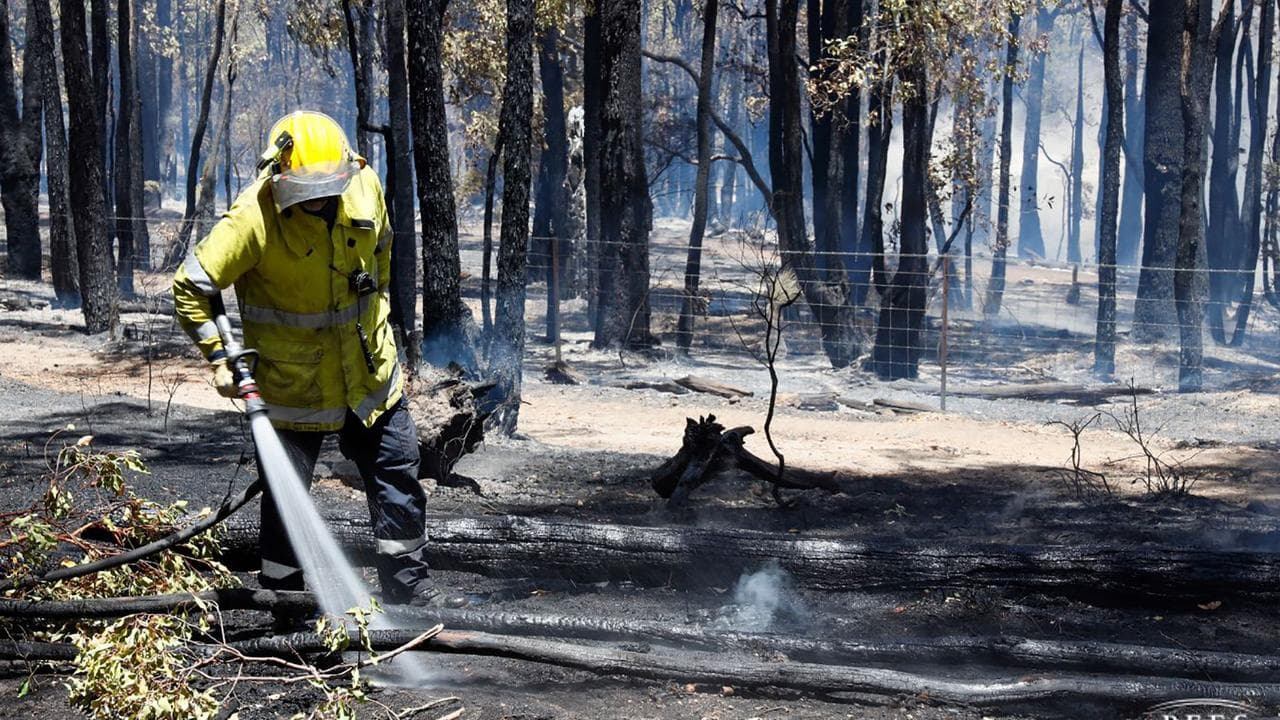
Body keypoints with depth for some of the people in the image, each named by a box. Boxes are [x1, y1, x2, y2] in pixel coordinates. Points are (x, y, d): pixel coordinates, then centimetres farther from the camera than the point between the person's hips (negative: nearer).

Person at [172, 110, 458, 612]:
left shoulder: (364, 185, -9)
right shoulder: (253, 218, -24)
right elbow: (191, 286, -17)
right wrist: (219, 358, -20)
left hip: (368, 368, 5)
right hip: (292, 381, -5)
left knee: (398, 472, 10)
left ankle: (407, 584, 24)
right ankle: (280, 595, 17)